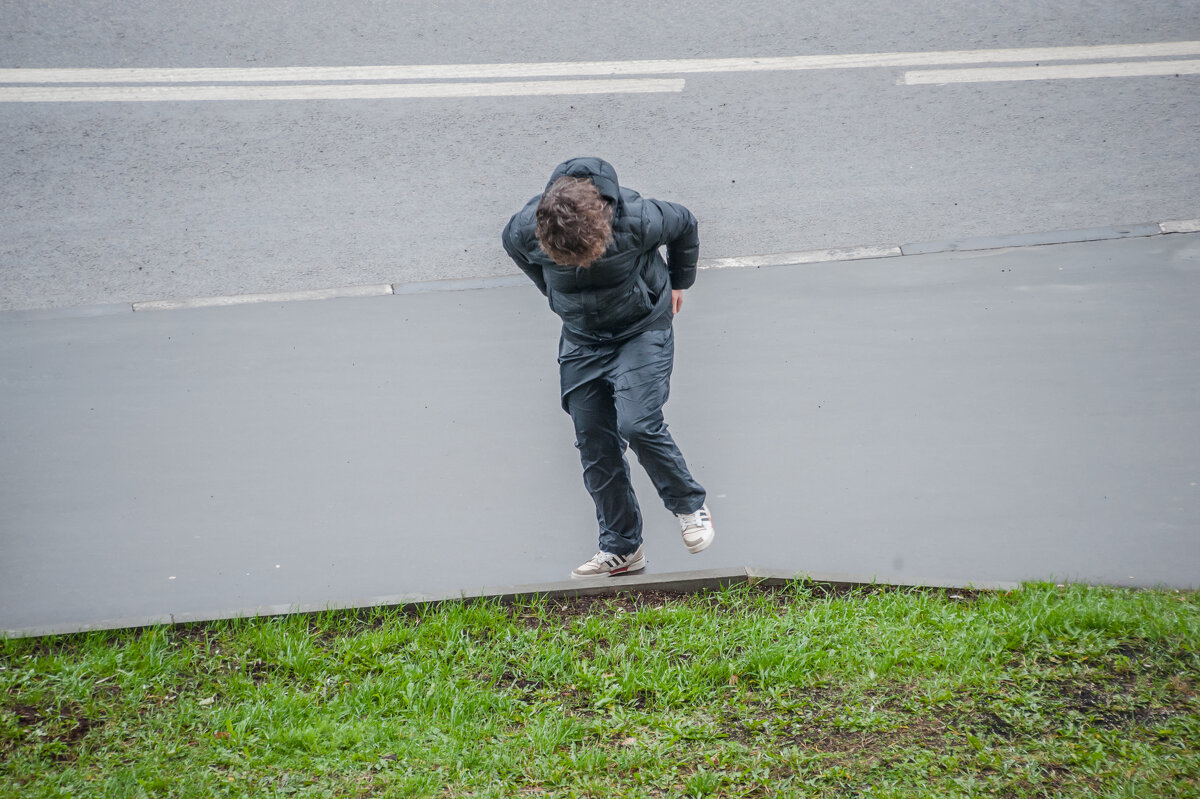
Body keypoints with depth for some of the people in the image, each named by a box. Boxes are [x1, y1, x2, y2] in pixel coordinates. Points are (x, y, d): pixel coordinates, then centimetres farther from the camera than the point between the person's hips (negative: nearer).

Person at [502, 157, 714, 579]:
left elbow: (684, 224, -6)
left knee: (638, 423, -21)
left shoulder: (636, 219, -30)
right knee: (595, 445, 2)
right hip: (581, 338, 3)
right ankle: (621, 548, 14)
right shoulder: (524, 231, -24)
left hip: (642, 329, -3)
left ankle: (689, 504, 3)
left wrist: (679, 282, 9)